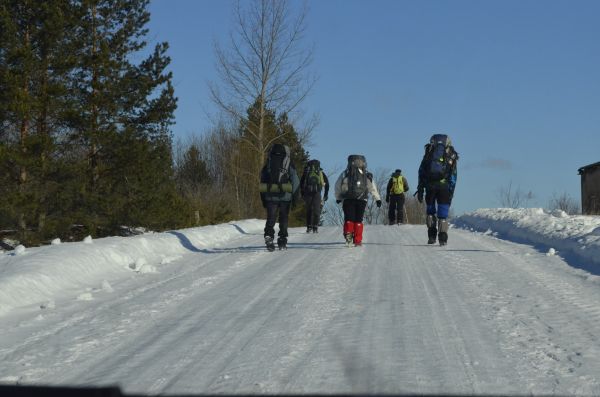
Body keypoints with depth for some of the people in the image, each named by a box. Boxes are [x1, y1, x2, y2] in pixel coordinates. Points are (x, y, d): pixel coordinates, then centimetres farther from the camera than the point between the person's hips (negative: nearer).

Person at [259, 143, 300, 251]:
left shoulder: (267, 165, 7)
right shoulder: (289, 165, 1)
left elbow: (262, 182, 8)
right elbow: (296, 182, -3)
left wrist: (263, 199, 13)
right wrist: (294, 196, 3)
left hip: (270, 196, 1)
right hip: (285, 196, -1)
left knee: (270, 219, 4)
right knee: (283, 220, 10)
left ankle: (269, 236, -17)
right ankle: (282, 241, 10)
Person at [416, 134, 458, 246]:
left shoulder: (429, 152, 15)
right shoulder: (451, 155, 12)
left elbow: (421, 171, 10)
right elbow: (453, 175, 5)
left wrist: (420, 189, 10)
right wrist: (451, 191, 5)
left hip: (430, 185, 1)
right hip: (444, 186, -1)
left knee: (430, 211, 18)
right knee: (443, 213, 5)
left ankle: (432, 236, 10)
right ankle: (443, 238, -7)